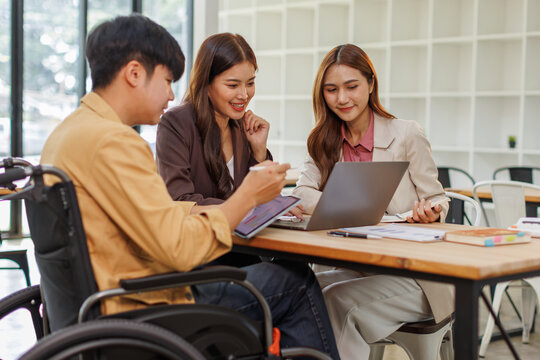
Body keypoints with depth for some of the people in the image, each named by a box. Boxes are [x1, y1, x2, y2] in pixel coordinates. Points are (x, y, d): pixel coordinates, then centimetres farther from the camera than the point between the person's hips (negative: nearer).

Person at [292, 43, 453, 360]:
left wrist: (428, 213, -24)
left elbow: (436, 201, 0)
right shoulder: (326, 142, 9)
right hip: (353, 267, 4)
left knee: (335, 299, -28)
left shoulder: (407, 135, -3)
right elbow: (302, 195, -4)